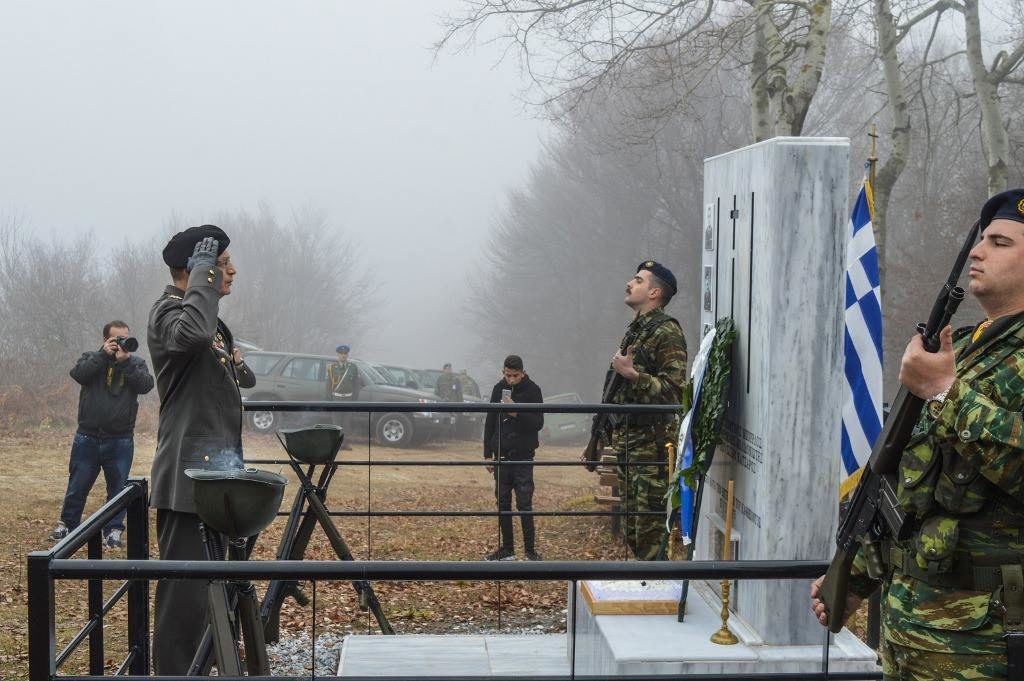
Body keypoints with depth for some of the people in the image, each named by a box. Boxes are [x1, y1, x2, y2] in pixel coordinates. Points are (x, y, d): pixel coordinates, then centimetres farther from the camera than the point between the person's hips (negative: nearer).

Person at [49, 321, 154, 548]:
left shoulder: (135, 363, 6)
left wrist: (125, 361, -16)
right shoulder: (91, 358, 7)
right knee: (77, 486, 8)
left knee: (118, 487, 3)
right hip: (87, 438, 0)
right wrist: (104, 355, -15)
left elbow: (146, 385, -11)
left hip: (120, 441, 0)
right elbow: (78, 374, -13)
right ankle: (67, 524, 23)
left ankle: (113, 530, 13)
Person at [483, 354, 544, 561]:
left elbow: (538, 423, -10)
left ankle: (530, 549, 2)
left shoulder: (532, 390, -5)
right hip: (501, 455, 4)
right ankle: (507, 549, 15)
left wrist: (517, 413, -24)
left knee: (524, 504, -5)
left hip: (523, 456, -4)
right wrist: (488, 454, 8)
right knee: (503, 503, 7)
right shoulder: (498, 389, 6)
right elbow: (490, 423, 11)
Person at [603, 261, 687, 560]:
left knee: (651, 535, -8)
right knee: (632, 531, 14)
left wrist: (632, 374, -22)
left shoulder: (666, 333, -11)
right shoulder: (635, 330, 17)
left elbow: (674, 391, -19)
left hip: (653, 447, -9)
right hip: (627, 443, 9)